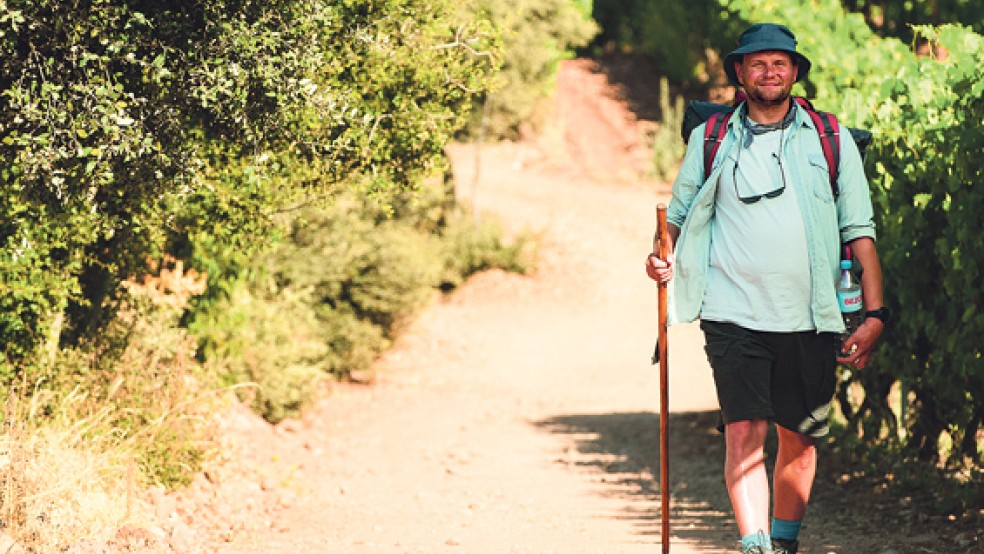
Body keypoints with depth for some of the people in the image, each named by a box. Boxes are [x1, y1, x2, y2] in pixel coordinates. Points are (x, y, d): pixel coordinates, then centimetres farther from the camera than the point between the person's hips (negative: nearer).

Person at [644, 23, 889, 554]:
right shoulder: (711, 140, 7)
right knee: (744, 433, -13)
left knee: (800, 438, 10)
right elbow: (680, 214, 18)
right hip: (734, 314, -1)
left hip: (809, 319, 1)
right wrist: (665, 255, -4)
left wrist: (874, 314, -1)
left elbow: (859, 231, 5)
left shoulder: (830, 140, 6)